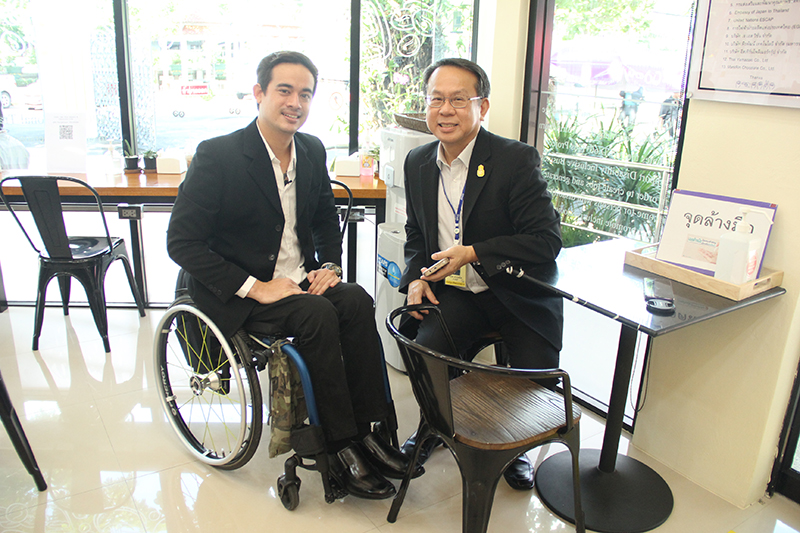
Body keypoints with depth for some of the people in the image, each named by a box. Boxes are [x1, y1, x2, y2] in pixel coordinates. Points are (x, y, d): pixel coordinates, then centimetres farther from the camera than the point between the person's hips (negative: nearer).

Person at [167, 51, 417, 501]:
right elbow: (181, 242, -15)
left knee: (357, 301, -23)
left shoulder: (312, 150, 6)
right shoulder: (218, 155, -13)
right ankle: (342, 448, -17)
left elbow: (327, 218, 20)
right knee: (318, 314, -29)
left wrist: (330, 266, 0)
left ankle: (366, 430, -16)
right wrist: (255, 288, -21)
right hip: (239, 294, -5)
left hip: (301, 279, 6)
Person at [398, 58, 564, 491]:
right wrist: (415, 277, -3)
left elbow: (547, 240, -17)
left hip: (519, 293, -3)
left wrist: (472, 253, -22)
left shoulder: (516, 159, -13)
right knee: (426, 349, -22)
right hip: (455, 292, 3)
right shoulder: (418, 163, 5)